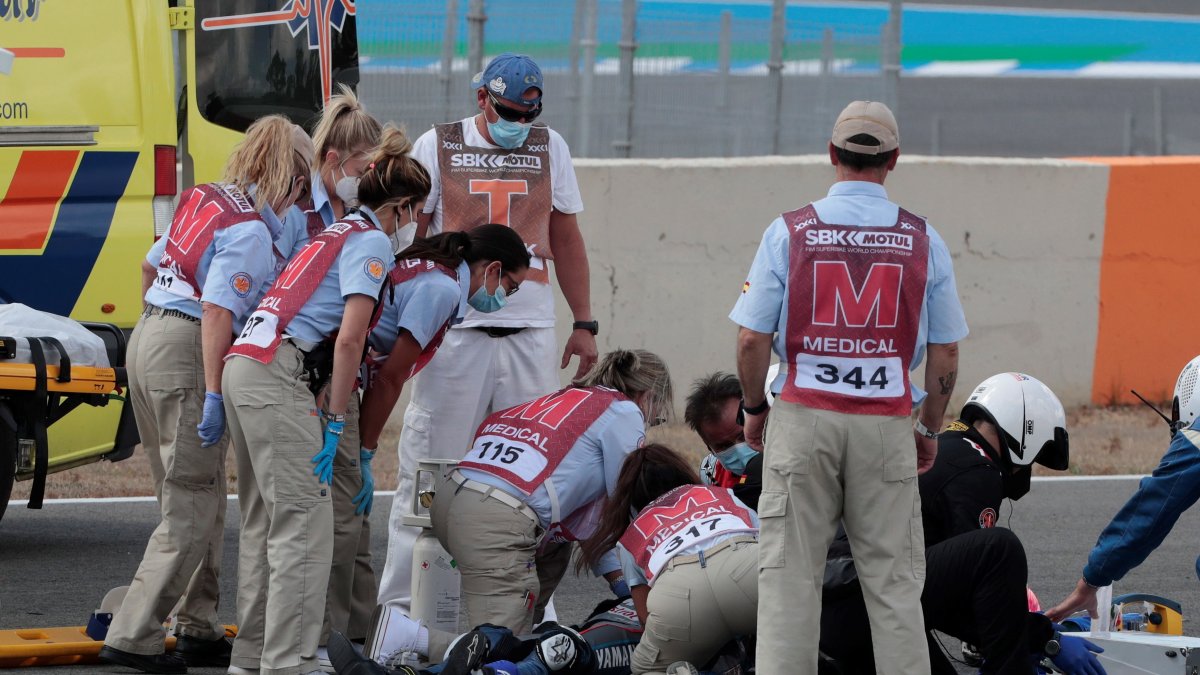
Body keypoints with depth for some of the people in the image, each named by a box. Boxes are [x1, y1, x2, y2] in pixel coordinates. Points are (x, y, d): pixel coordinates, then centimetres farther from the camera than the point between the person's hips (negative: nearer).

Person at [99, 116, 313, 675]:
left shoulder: (206, 200, 11)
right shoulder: (250, 232, -14)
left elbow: (152, 264, 23)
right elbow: (217, 313, -22)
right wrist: (212, 395, -23)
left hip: (148, 336, 9)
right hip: (187, 356, -9)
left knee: (197, 497, 16)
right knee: (192, 508, -5)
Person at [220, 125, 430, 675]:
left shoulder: (338, 232, 24)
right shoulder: (373, 242, -4)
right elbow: (350, 338, -13)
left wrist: (324, 405, 17)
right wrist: (336, 424, -11)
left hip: (245, 363, 10)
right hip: (279, 376, -10)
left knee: (263, 521, 15)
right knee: (304, 524, -10)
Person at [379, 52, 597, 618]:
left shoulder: (549, 147, 12)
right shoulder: (438, 146, 4)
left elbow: (565, 238, 18)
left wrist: (584, 323, 13)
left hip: (531, 332, 3)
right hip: (455, 331, -3)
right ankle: (401, 604, -1)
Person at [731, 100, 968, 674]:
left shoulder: (788, 232, -3)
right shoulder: (923, 241, 0)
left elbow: (752, 340, -3)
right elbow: (945, 356, 4)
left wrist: (754, 409, 14)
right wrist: (931, 430, 17)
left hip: (803, 417, -1)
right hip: (886, 426, 1)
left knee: (789, 576, 3)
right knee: (893, 580, 6)